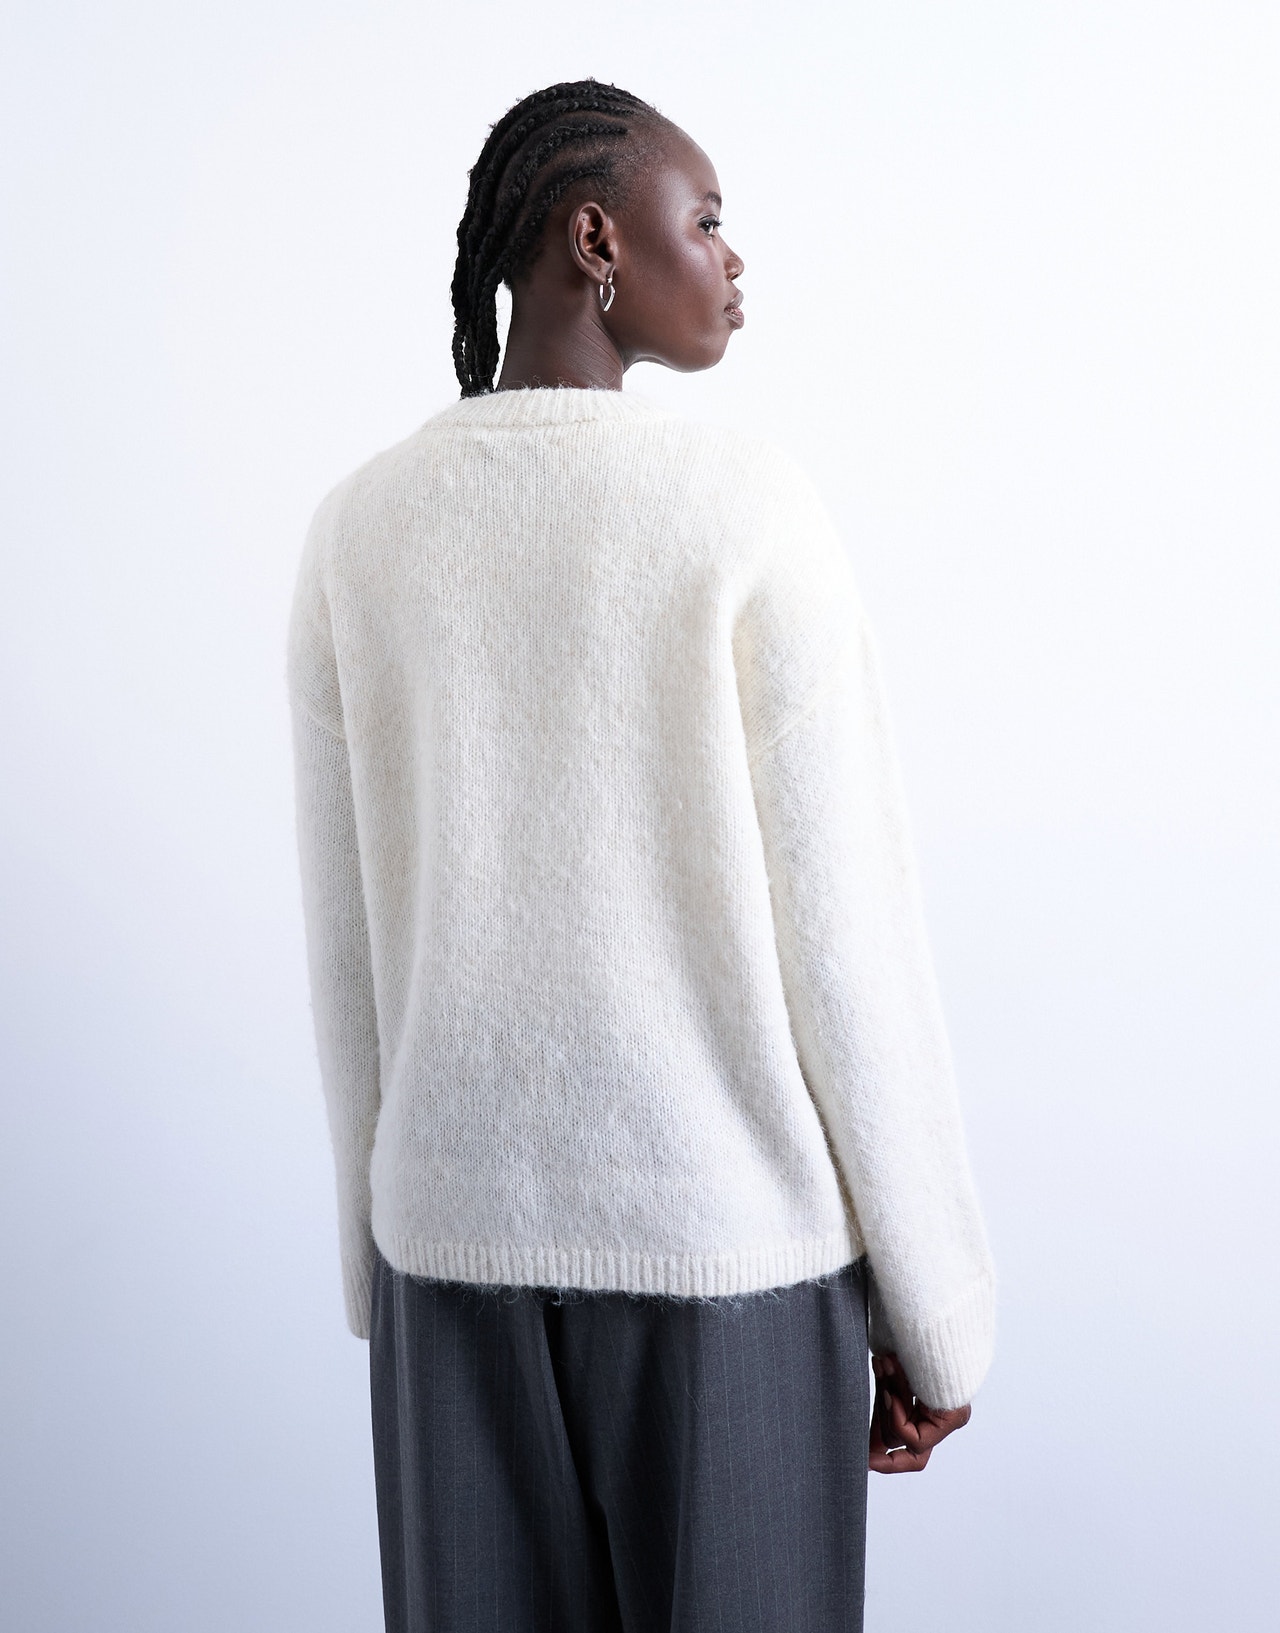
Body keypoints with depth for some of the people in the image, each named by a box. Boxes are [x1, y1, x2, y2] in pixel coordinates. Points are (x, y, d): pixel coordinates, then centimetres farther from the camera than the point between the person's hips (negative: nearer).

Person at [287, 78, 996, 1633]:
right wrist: (937, 1308, -2)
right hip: (728, 1224, -3)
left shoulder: (357, 530, -1)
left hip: (463, 1213, 4)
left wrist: (382, 1261, 15)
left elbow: (346, 947, 3)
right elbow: (846, 933, -13)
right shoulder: (749, 506, -14)